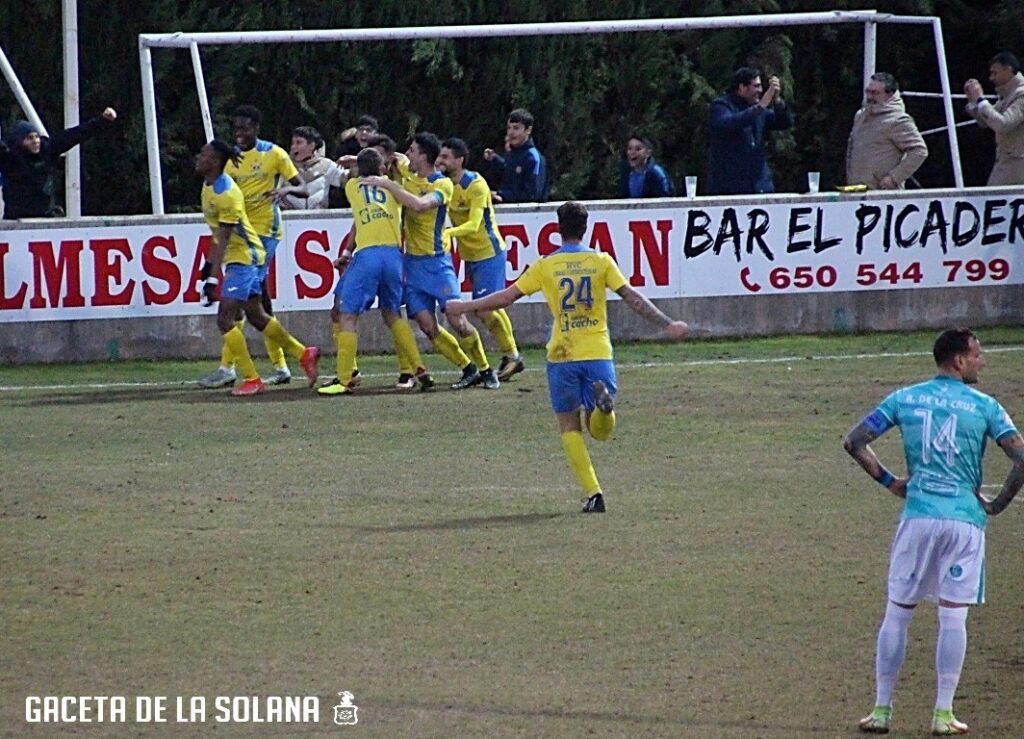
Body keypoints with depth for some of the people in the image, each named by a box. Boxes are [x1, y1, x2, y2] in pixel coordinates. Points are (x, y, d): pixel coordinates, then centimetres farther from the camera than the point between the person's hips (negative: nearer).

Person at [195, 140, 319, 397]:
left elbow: (223, 240, -26)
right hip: (240, 257, 10)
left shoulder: (226, 194, -23)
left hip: (244, 257, -10)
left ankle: (252, 380, -7)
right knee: (256, 316, 16)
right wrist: (209, 263, 22)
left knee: (225, 319, -12)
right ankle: (304, 354, 25)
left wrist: (212, 279, -28)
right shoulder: (210, 186, 7)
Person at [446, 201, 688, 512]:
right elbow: (633, 298, -2)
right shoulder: (601, 261, 1)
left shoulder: (545, 266, -1)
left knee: (570, 428, 9)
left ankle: (593, 493, -4)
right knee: (600, 430, 10)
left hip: (561, 357, -1)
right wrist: (667, 325, 4)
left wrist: (464, 307, 14)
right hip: (598, 355, 1)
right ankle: (603, 400, -27)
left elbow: (506, 297, 1)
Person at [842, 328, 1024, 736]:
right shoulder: (984, 406, -2)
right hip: (965, 519, -2)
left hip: (917, 517, 2)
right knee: (953, 617, 3)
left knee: (897, 614, 9)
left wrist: (888, 481, 12)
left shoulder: (904, 399, 5)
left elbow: (854, 441, 3)